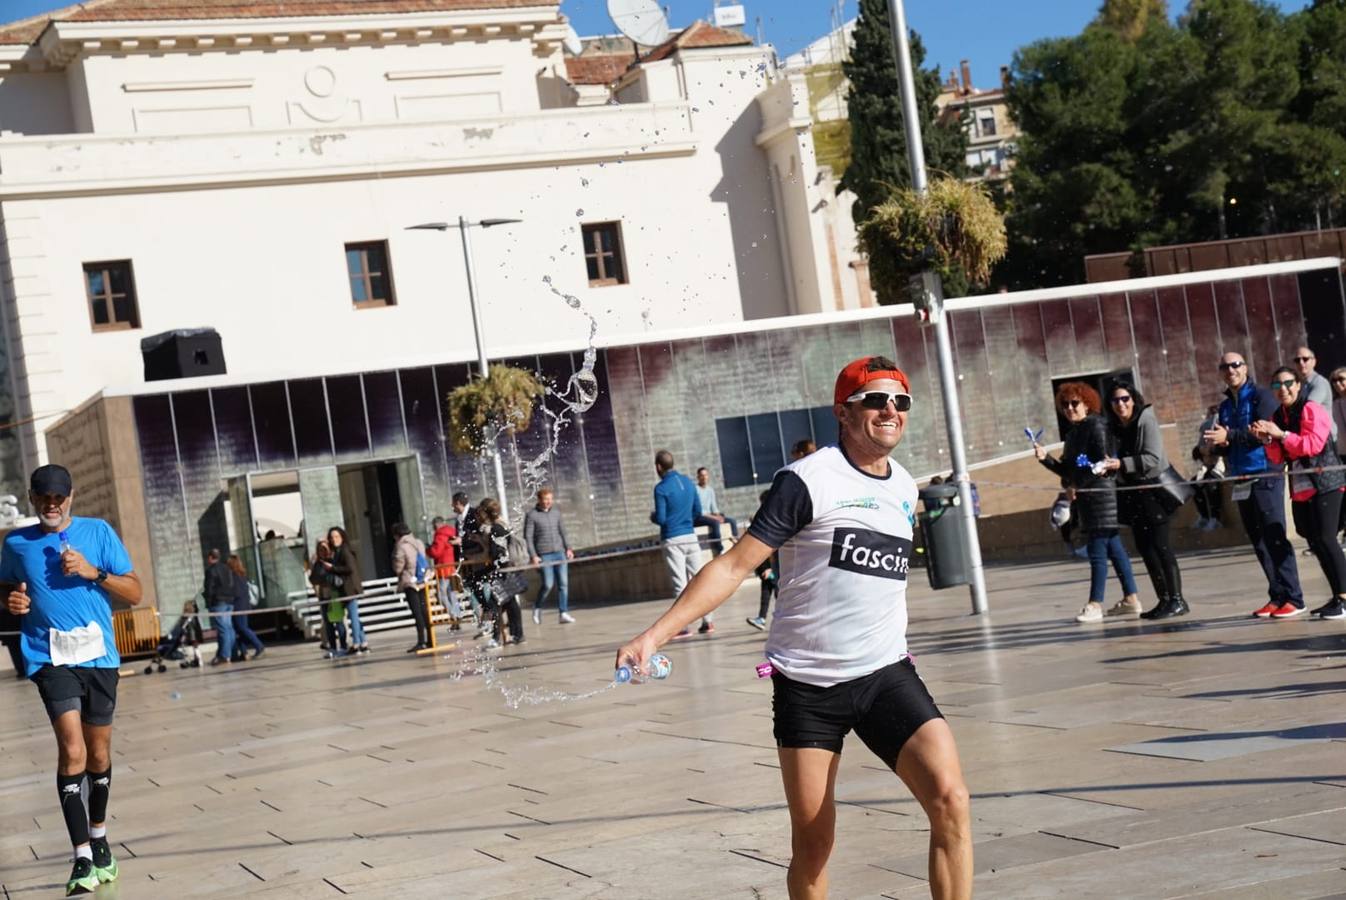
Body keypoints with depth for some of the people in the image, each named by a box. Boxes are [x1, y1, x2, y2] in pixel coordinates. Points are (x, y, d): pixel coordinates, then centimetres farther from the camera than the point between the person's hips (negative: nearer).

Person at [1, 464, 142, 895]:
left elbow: (134, 592, 2)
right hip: (50, 657, -1)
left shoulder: (98, 532, 3)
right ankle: (83, 859, -19)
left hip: (98, 655, 1)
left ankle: (99, 838, 35)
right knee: (72, 749, -18)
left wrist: (92, 572, -12)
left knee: (98, 752, 12)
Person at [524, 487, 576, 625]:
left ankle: (564, 613, 1)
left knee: (563, 583, -2)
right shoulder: (531, 515, -4)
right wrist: (533, 555, -11)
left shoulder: (556, 512, 12)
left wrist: (568, 548, 11)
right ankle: (537, 607, 16)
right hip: (544, 555, -5)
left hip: (560, 553, 5)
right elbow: (528, 537, -5)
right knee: (548, 584, -10)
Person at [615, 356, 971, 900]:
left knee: (950, 801, -15)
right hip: (806, 685, -4)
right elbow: (735, 566, -11)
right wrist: (654, 635, -18)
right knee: (811, 842, 2)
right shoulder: (808, 481, -10)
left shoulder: (904, 488, 9)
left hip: (886, 674, 4)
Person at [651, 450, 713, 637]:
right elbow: (698, 512, 12)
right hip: (690, 536, 5)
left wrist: (652, 517, 8)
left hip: (672, 540, -5)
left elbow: (661, 519, -12)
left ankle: (683, 627, -3)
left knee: (680, 583, -3)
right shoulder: (688, 482, 8)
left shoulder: (661, 488, -11)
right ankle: (707, 621, 10)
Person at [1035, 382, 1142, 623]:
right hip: (1087, 499, 9)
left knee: (1097, 551, -8)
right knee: (1113, 548, 12)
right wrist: (1045, 458, 5)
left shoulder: (1096, 426, -9)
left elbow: (1103, 462, -17)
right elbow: (1067, 471, 18)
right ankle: (1131, 598, 16)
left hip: (1101, 493, -9)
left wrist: (1078, 486, -20)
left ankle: (1095, 605, -7)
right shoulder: (1073, 433, 17)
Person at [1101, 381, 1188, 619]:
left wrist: (1122, 464, -27)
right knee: (1144, 546, 7)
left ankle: (1177, 600, -5)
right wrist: (1106, 465, -8)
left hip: (1154, 487, -7)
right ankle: (1164, 600, 13)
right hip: (1133, 494, 7)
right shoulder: (1114, 427, 8)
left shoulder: (1146, 420, -11)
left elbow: (1153, 458, -20)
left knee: (1159, 544, -9)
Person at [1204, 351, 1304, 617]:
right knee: (1259, 542, 6)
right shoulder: (1225, 406, 18)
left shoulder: (1260, 396, -3)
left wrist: (1229, 436, -20)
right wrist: (1218, 444, -2)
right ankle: (1277, 596, 10)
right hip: (1241, 480, 7)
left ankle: (1293, 598, -9)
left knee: (1274, 538, -10)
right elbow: (1224, 446, 21)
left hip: (1265, 476, -7)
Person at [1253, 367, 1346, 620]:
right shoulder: (1277, 417, 13)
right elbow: (1278, 459, 11)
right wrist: (1266, 439, -7)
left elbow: (1314, 444, -21)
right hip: (1300, 488, 8)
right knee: (1314, 542, 8)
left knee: (1325, 539, -14)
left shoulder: (1312, 409, -8)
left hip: (1325, 483, -8)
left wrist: (1281, 434, -22)